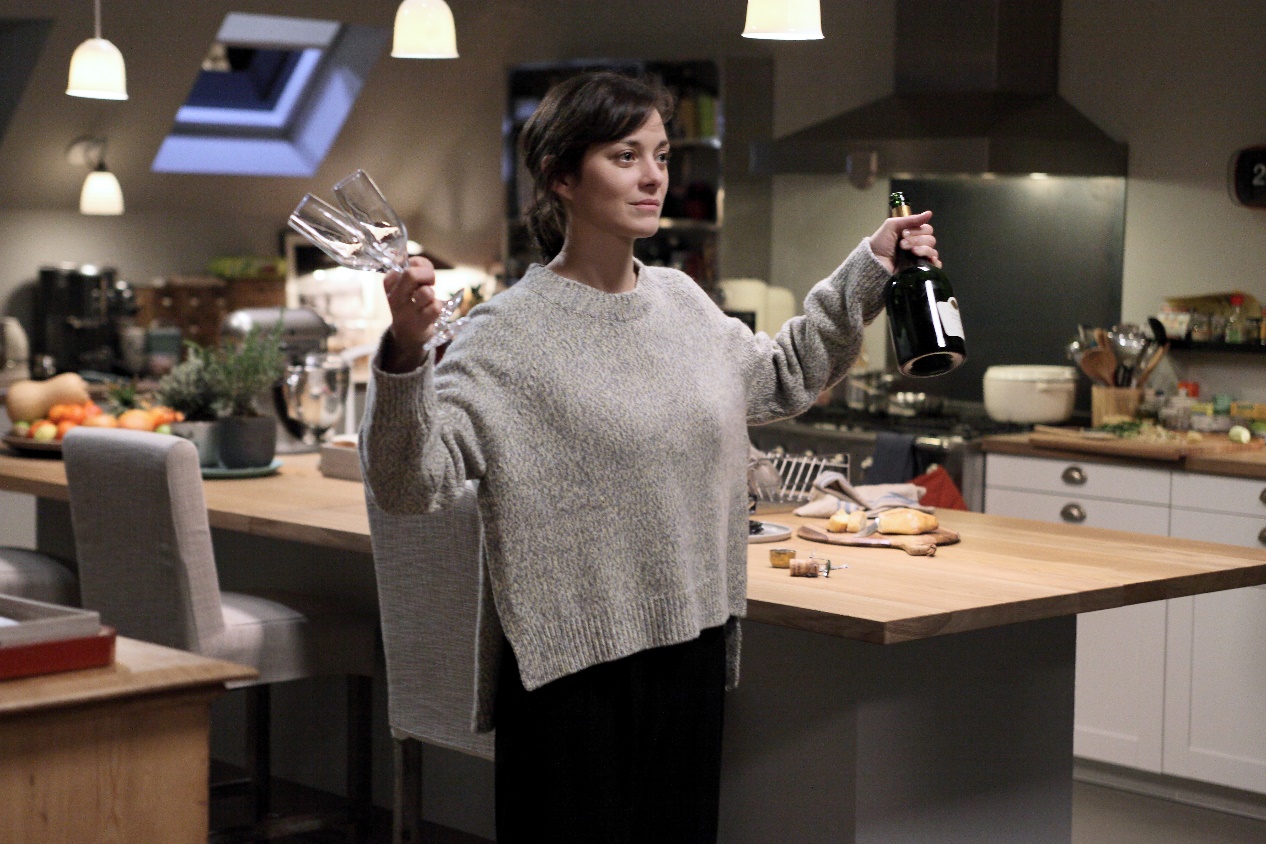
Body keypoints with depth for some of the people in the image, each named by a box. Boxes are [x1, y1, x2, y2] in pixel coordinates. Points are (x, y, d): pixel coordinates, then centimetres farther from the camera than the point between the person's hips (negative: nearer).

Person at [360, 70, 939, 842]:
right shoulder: (510, 333, -14)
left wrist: (870, 270, 22)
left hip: (693, 653, 7)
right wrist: (406, 354, -38)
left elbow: (781, 379, 27)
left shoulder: (681, 300, 8)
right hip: (574, 670, -6)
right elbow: (409, 483, -23)